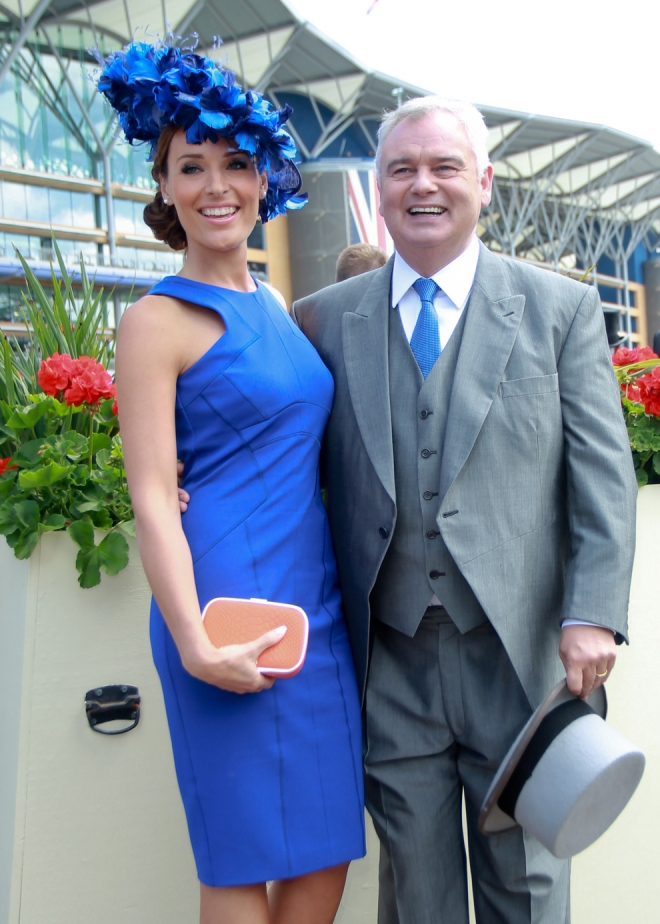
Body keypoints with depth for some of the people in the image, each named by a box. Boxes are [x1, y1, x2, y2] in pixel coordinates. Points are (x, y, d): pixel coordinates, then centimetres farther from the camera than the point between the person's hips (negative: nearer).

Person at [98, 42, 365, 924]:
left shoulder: (277, 309, 15)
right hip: (231, 601, -7)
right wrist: (197, 644, -19)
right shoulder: (158, 321, -7)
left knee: (326, 850, 14)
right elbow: (151, 497, -13)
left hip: (317, 601, 7)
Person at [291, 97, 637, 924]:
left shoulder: (562, 310, 3)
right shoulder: (323, 319, 6)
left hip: (520, 651, 0)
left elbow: (603, 475, -1)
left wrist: (593, 614, -10)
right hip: (389, 662, 1)